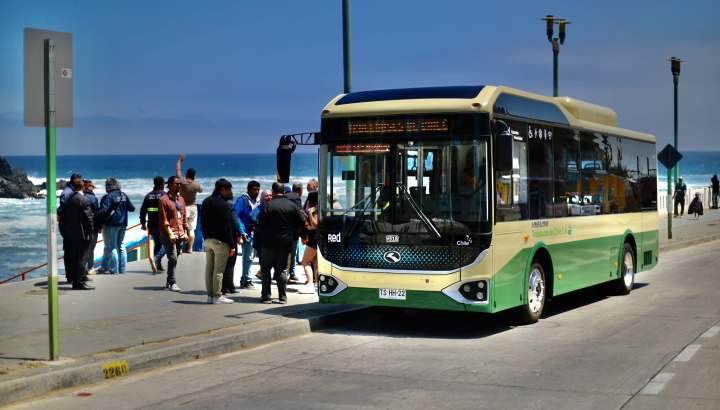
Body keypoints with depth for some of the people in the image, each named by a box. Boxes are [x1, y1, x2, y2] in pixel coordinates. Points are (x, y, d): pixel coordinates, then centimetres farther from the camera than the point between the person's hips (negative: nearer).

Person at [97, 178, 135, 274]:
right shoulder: (124, 195, 5)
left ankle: (113, 269, -1)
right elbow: (132, 208, 10)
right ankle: (122, 268, 15)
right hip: (122, 224, 7)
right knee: (121, 246, 14)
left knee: (111, 247, 0)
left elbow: (104, 211, -23)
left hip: (111, 224, -7)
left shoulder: (108, 197, -15)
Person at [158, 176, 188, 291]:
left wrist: (185, 232, 11)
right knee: (173, 258, -13)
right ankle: (172, 283, -10)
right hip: (169, 235, -7)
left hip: (180, 234, 7)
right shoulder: (164, 200, -5)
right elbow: (163, 219, -10)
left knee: (175, 259, 10)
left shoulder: (181, 199, 16)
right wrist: (170, 233, -16)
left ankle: (169, 282, 18)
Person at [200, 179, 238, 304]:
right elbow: (227, 227, -16)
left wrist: (206, 237, 18)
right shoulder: (223, 204, -15)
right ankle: (217, 296, -2)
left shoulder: (206, 202, 10)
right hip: (220, 241, -8)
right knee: (219, 270, -4)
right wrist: (232, 245, -13)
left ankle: (210, 295, 14)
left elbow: (202, 223, 15)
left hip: (208, 240, 8)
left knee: (209, 268, 10)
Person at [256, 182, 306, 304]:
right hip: (286, 242, 3)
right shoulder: (292, 205, 1)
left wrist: (263, 234, 6)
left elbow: (260, 223, -13)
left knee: (265, 269, 8)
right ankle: (282, 296, 8)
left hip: (269, 242, -3)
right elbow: (301, 221, 4)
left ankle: (266, 296, 4)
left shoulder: (268, 206, -12)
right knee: (282, 269, 12)